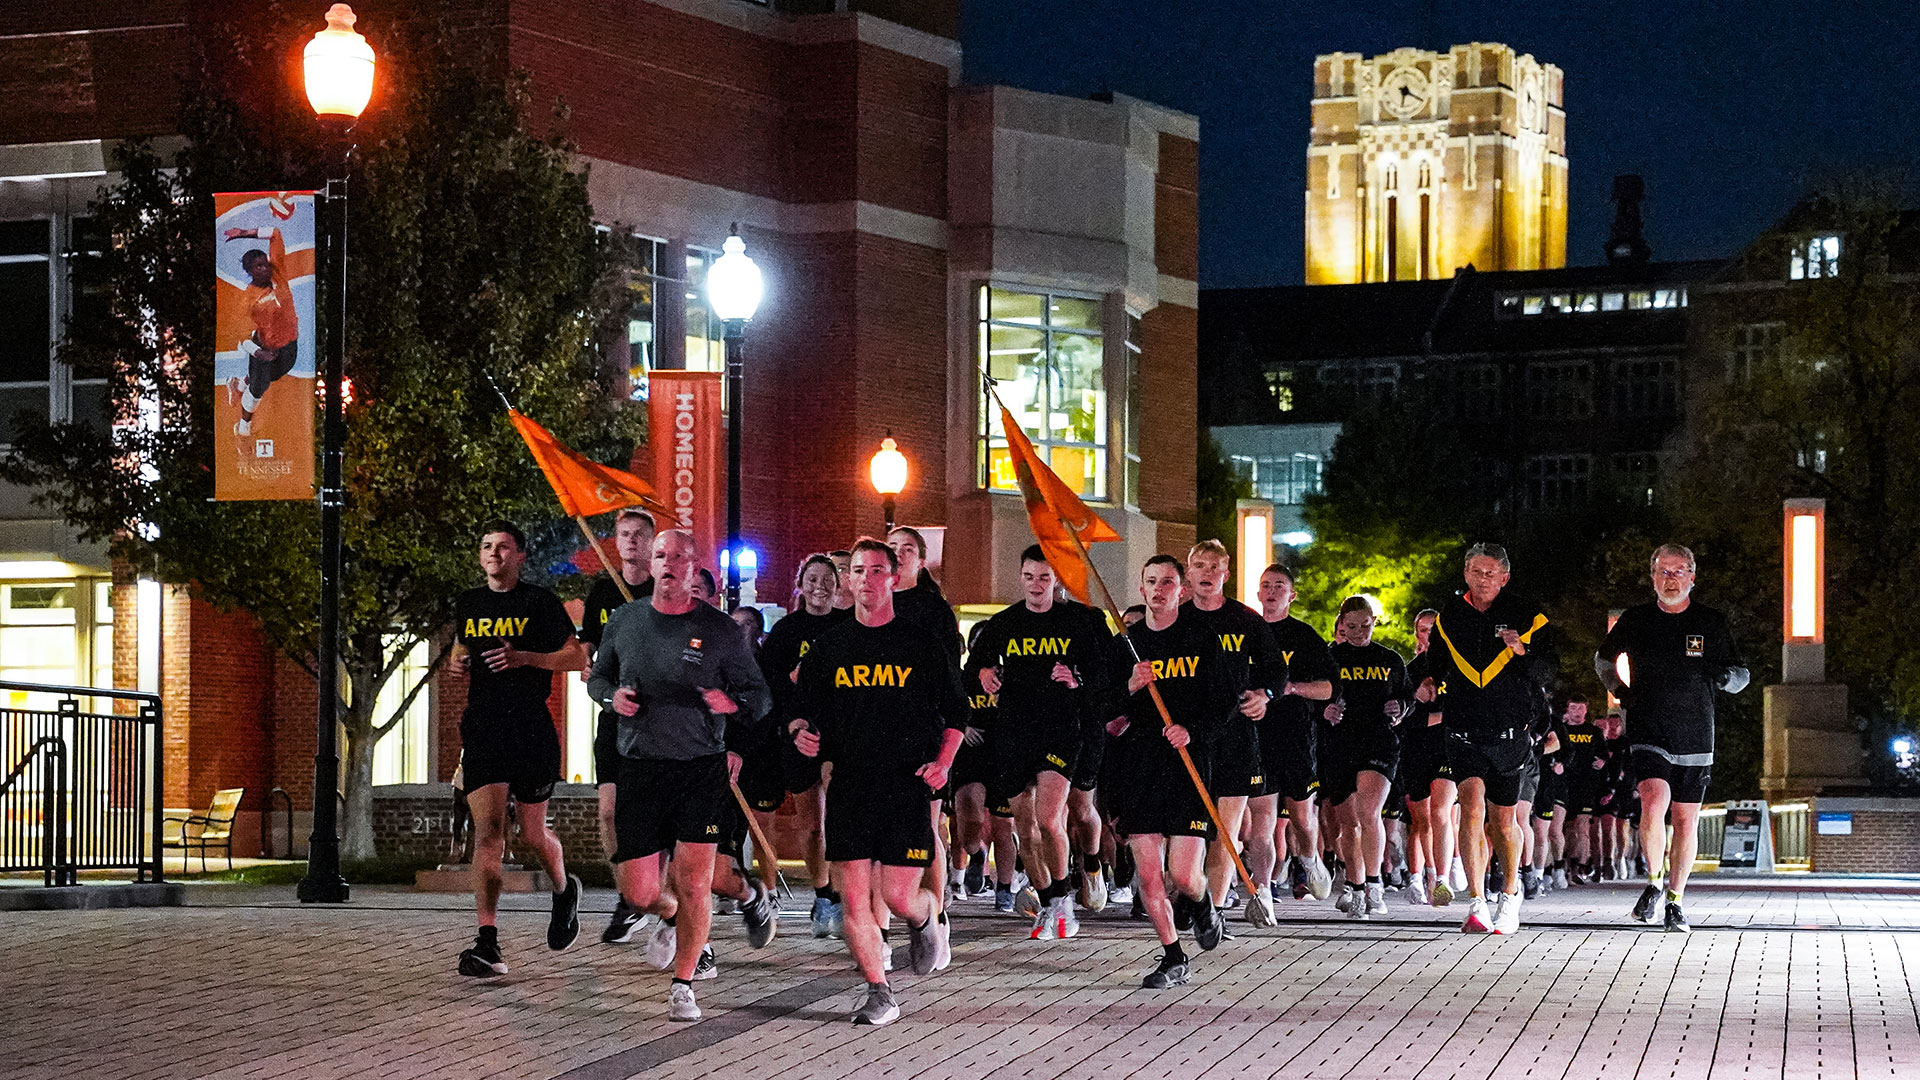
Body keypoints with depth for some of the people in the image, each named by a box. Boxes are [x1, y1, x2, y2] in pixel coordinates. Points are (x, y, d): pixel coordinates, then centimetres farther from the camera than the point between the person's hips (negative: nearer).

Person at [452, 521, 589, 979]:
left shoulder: (540, 602, -1)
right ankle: (488, 945, -16)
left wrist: (525, 657, -15)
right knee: (488, 831, -11)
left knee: (532, 834, 6)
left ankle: (564, 890, 41)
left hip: (531, 729, -2)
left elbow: (578, 658, -1)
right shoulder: (468, 604, 12)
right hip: (483, 729, 3)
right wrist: (459, 663, 5)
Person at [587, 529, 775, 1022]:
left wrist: (734, 703, -20)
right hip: (640, 768, 3)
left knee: (693, 880, -9)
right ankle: (671, 916, 38)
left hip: (703, 768, -2)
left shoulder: (719, 629, -3)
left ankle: (683, 985, 7)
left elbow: (760, 696, 3)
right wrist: (612, 696, -3)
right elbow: (597, 676, 21)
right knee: (639, 891, 2)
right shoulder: (624, 622, 6)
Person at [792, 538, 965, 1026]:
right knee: (854, 898, -4)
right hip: (849, 785, 2)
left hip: (908, 786, -2)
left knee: (900, 898, -6)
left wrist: (943, 762, -5)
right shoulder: (828, 647, 9)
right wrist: (801, 732, -8)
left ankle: (930, 916, 30)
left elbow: (956, 714, 10)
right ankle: (880, 995, 7)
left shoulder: (923, 645, 5)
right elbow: (801, 710, 14)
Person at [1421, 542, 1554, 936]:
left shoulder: (1527, 618, 0)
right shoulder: (1448, 618, 7)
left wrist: (1522, 652, -21)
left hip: (1510, 734, 0)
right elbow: (1440, 663, 23)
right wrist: (1430, 683, 2)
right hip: (1464, 733, 1)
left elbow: (1545, 675, -3)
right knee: (1472, 803, -19)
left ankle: (1509, 895, 32)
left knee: (1504, 819, 9)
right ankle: (1477, 903, -21)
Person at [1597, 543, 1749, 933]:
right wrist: (1622, 693, 8)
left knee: (1686, 821, 4)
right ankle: (1653, 883, -1)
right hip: (1648, 734, -1)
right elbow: (1604, 659, 22)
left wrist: (1721, 675, -11)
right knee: (1654, 804, -22)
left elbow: (1740, 675, 11)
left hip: (1695, 739, 1)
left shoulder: (1711, 623, 4)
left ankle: (1675, 900, 20)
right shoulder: (1635, 621, 4)